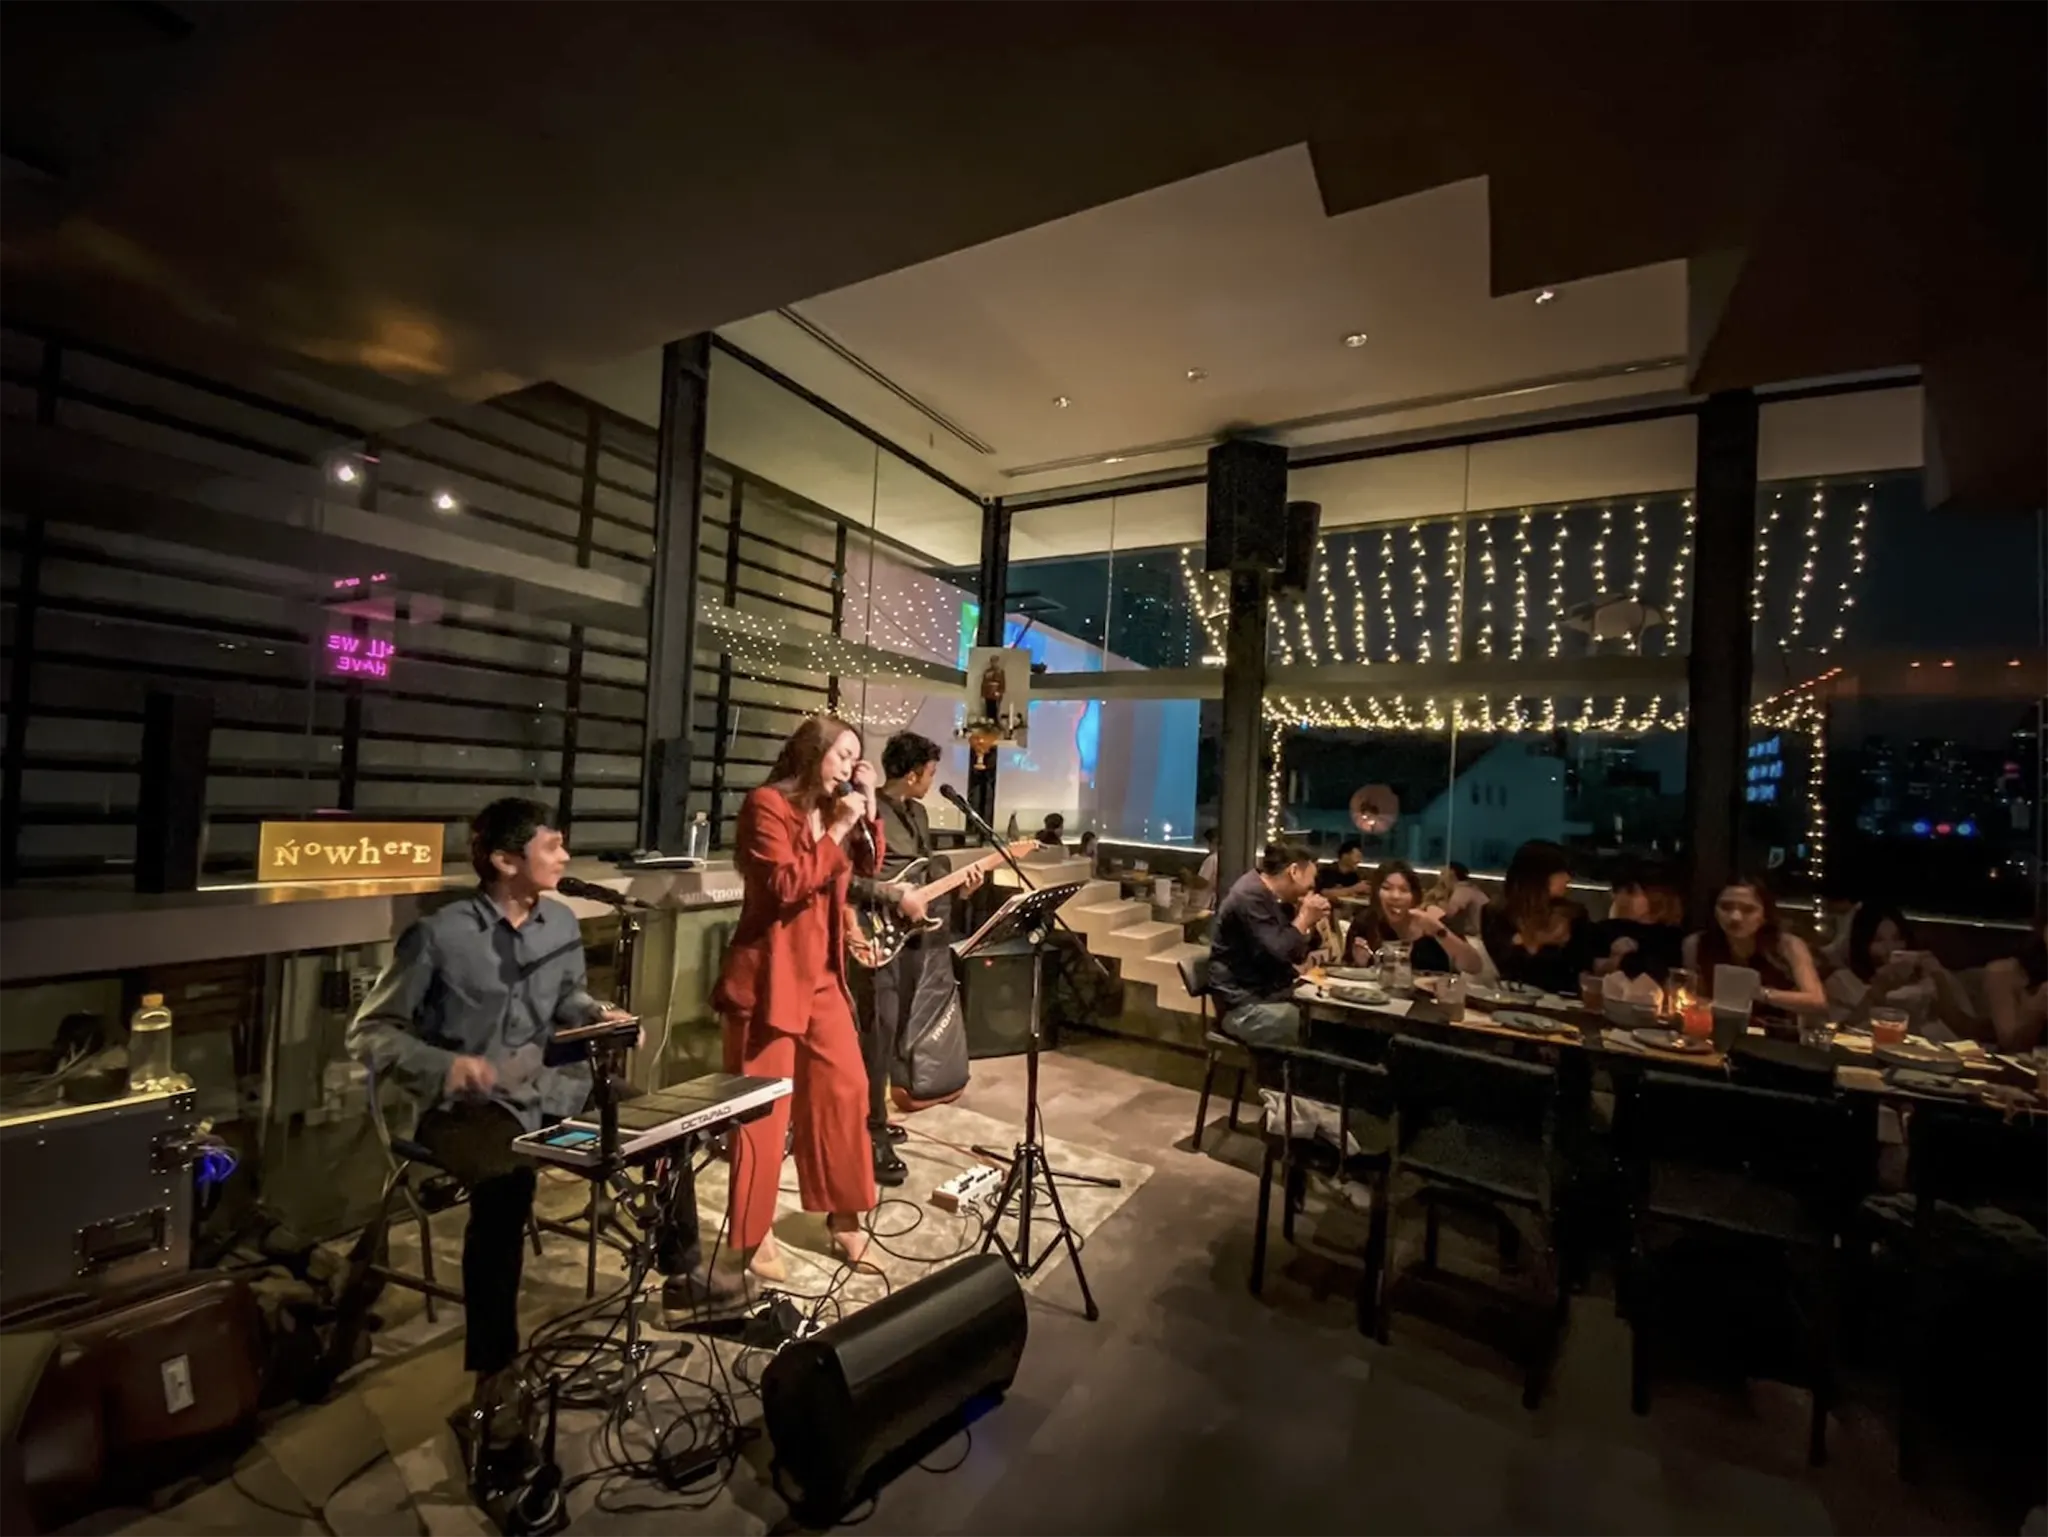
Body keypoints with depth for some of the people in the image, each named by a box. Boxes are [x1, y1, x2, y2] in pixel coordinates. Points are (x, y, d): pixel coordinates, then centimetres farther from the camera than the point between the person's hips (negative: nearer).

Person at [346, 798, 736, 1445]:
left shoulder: (561, 924, 2)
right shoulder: (439, 935, -16)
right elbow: (368, 1032, -9)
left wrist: (601, 1016, -3)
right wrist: (444, 1066, -25)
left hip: (548, 1085, 6)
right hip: (466, 1103, -6)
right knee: (507, 1184, -36)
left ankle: (683, 1274, 20)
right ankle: (495, 1371, -17)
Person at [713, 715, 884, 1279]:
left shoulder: (830, 809, 12)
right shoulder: (767, 805, -12)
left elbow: (868, 866, 15)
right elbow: (786, 885, -20)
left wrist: (869, 808, 3)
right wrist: (837, 828, -18)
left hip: (821, 974, 8)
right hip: (769, 975, -8)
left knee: (846, 1089, 11)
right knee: (764, 1110, 2)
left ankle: (844, 1218, 27)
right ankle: (753, 1238, 20)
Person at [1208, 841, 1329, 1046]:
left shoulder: (1278, 899, 13)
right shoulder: (1250, 897, -17)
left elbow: (1297, 955, 17)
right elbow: (1275, 954, -25)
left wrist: (1311, 922, 2)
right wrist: (1304, 918, -13)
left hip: (1274, 994, 9)